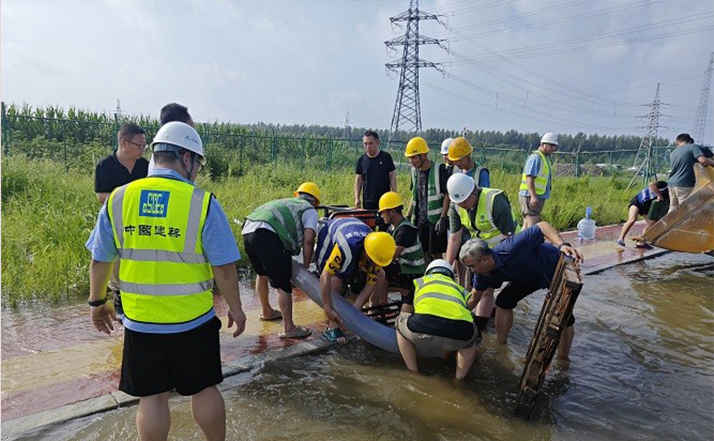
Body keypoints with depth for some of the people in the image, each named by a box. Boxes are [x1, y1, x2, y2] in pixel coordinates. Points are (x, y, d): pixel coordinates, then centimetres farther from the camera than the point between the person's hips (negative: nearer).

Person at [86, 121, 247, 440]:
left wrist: (97, 301, 20)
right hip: (193, 320, -2)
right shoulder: (202, 202, -13)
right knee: (204, 389, 16)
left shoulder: (118, 199, -3)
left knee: (152, 397, 15)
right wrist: (235, 308, 2)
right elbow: (224, 267, -11)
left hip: (140, 321, 2)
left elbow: (99, 260, 5)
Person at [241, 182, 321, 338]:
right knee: (283, 284, -1)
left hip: (248, 231, 8)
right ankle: (289, 329, 1)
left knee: (262, 273, 28)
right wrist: (306, 266, 10)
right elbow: (308, 240, 1)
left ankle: (267, 312, 46)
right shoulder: (310, 210, 15)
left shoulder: (286, 203, 36)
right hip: (267, 234, -8)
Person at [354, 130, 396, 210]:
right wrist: (357, 198, 0)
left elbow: (392, 176, 1)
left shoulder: (386, 157, -1)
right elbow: (358, 179, 8)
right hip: (368, 201, 2)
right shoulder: (361, 160, 5)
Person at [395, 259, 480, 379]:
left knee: (401, 322, 33)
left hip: (424, 326, -1)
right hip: (459, 337, 2)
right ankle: (460, 377, 30)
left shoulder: (419, 282, 35)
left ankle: (413, 374, 30)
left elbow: (405, 311, 44)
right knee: (473, 336, 38)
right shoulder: (459, 287, 37)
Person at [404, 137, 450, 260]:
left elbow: (447, 195, -10)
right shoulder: (415, 171, 8)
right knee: (426, 253, 11)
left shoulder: (439, 170, -11)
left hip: (435, 220, -6)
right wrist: (407, 217, 13)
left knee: (436, 254, -1)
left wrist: (443, 218, -16)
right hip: (420, 220, 6)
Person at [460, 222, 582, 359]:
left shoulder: (510, 250, -40)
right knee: (504, 301, -2)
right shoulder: (483, 274, -15)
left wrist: (562, 245, -49)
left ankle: (563, 358, 9)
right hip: (532, 274, 7)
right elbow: (476, 295, 3)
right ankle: (500, 344, 15)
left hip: (557, 267, -7)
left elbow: (542, 226, -37)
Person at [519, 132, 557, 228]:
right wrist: (533, 196, -29)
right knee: (533, 226, -15)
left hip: (537, 197, 10)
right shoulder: (536, 157, -11)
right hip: (531, 197, -10)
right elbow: (529, 178, -20)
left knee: (527, 226, 12)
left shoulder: (545, 158, 21)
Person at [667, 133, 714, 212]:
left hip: (672, 184, 6)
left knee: (673, 208, 15)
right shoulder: (692, 147, -1)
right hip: (684, 184, -6)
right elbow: (702, 160, -15)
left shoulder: (672, 153, 16)